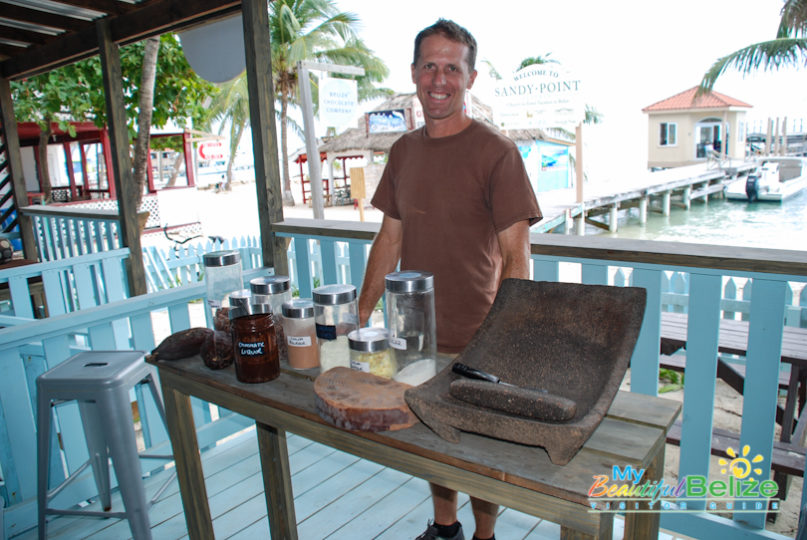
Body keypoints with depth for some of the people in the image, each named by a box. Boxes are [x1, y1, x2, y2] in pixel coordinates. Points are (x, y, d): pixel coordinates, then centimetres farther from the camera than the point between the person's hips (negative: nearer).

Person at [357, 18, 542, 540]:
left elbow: (516, 254, -14)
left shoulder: (495, 151, -11)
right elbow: (391, 236, 11)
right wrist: (361, 315, 8)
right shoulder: (404, 150, 7)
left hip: (473, 340, -5)